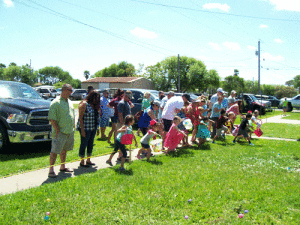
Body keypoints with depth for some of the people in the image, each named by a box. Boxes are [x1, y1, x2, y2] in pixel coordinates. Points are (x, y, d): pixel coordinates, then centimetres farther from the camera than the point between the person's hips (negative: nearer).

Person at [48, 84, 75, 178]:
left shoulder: (69, 102, 14)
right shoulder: (56, 102, -12)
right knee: (55, 151, -5)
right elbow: (52, 118, -16)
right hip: (60, 132, -8)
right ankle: (51, 170, -1)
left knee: (64, 150, 17)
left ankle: (62, 166, 29)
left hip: (69, 131, 8)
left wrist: (73, 127, 17)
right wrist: (57, 130, -19)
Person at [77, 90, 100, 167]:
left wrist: (97, 128, 15)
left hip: (93, 128, 8)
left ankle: (88, 160, 26)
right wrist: (82, 130, -19)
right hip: (85, 128, -8)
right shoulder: (84, 104, -12)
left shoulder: (94, 105, 12)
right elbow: (80, 118, -15)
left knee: (90, 144, 14)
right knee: (84, 144, 1)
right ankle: (82, 161, 11)